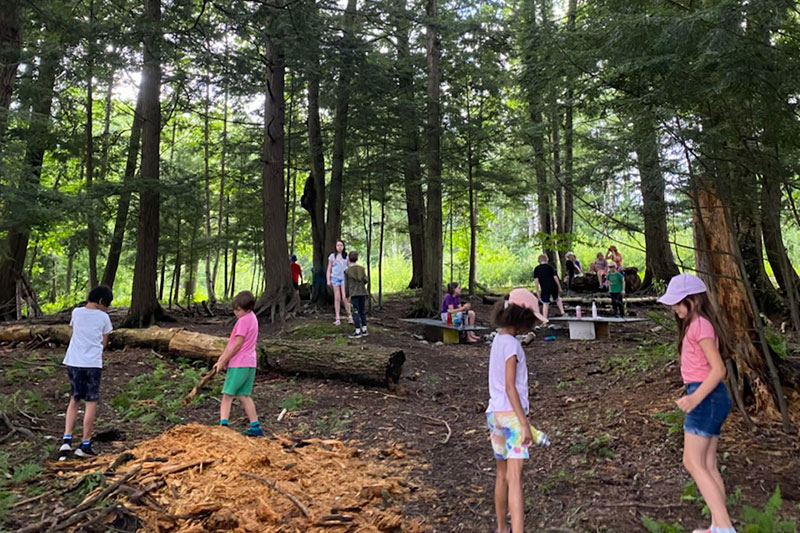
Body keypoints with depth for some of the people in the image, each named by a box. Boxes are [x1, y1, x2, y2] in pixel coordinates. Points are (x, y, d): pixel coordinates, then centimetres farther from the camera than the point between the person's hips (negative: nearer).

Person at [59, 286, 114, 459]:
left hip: (73, 362, 3)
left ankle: (66, 440, 6)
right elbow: (104, 343, 4)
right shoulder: (103, 317, -2)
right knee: (91, 403, 5)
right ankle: (85, 445, 8)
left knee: (74, 400, 16)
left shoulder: (76, 312, 4)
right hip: (93, 363, -3)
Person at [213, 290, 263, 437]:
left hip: (239, 364, -9)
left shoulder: (244, 320, -15)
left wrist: (223, 361, -8)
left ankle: (223, 424, -7)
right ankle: (255, 426, 14)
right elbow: (232, 342, 14)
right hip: (249, 363, 9)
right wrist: (221, 358, 13)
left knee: (227, 395, -3)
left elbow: (237, 344, -17)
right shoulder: (251, 317, 13)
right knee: (244, 396, 13)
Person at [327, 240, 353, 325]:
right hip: (335, 278, 0)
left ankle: (349, 317, 2)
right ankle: (337, 319, 3)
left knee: (345, 297, -10)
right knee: (337, 298, 1)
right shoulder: (332, 256, 7)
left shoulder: (347, 256, 8)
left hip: (344, 278, 0)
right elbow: (329, 269, 9)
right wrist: (328, 280, 2)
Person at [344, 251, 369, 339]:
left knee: (355, 312, -3)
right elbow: (366, 280, -2)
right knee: (362, 311, 12)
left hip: (354, 294, -4)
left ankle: (358, 332, -5)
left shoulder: (347, 271, -3)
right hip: (362, 293, 4)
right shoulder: (362, 269, 4)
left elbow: (346, 285, -1)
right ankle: (364, 330, 16)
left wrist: (347, 296, 9)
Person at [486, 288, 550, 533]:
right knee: (514, 477, -12)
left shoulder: (498, 340, 10)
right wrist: (524, 423, -18)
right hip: (511, 414, -9)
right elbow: (510, 387, -19)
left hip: (494, 413, 9)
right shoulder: (511, 344, -15)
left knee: (502, 474, 18)